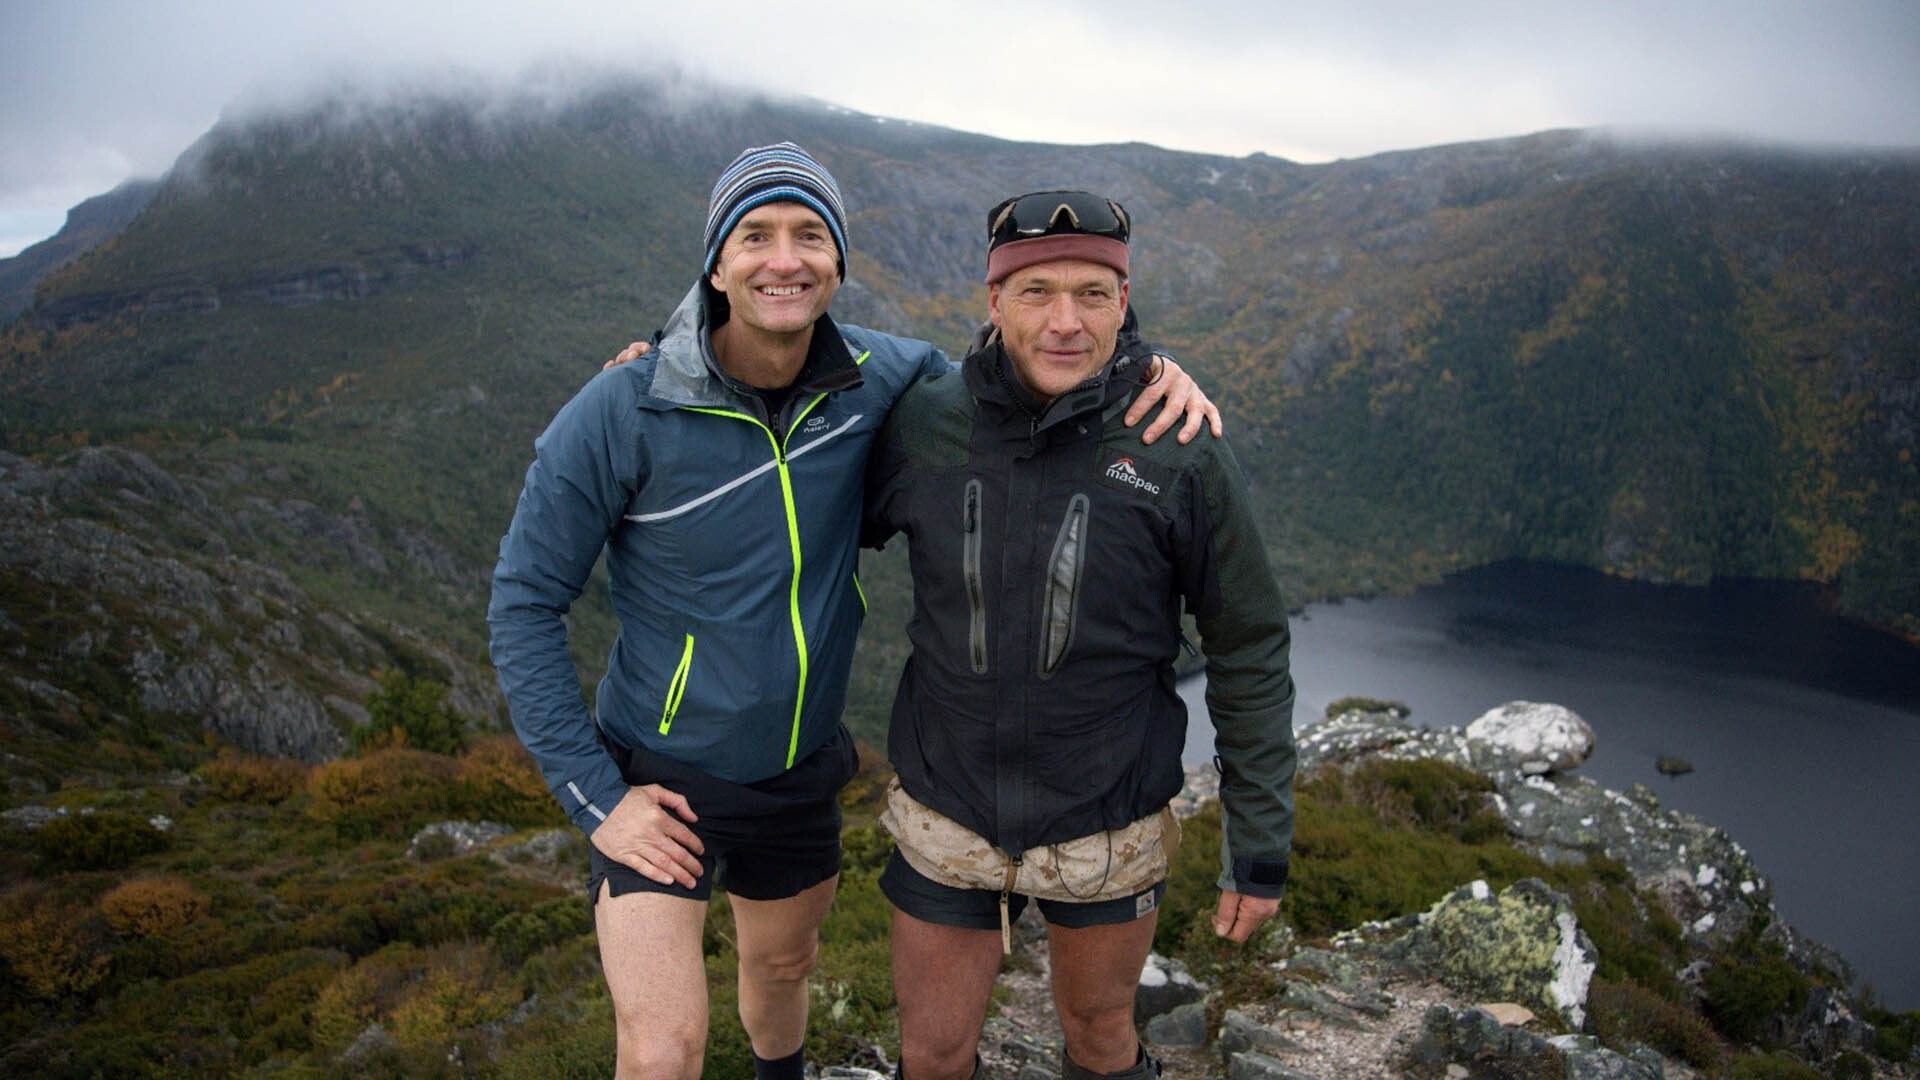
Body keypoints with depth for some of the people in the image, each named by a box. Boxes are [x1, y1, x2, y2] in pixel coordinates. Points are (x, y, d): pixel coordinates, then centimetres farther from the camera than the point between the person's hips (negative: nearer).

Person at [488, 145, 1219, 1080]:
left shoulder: (874, 379, -12)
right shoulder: (621, 415, -22)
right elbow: (524, 603, -14)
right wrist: (592, 796, -17)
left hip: (799, 776, 5)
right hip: (662, 781, -4)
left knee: (783, 966, 28)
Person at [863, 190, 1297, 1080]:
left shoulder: (1181, 454, -16)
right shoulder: (923, 425, -11)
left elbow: (1249, 653, -8)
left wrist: (1261, 848, -4)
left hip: (1108, 825, -1)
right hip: (945, 817, 2)